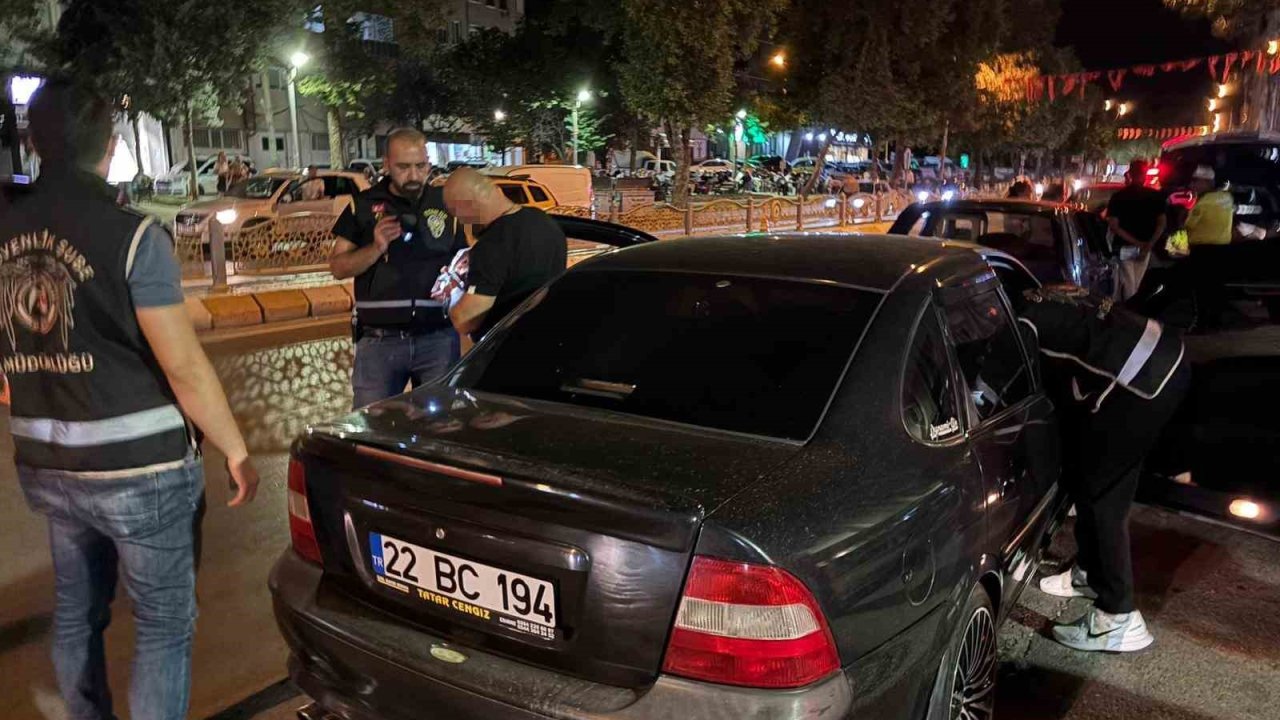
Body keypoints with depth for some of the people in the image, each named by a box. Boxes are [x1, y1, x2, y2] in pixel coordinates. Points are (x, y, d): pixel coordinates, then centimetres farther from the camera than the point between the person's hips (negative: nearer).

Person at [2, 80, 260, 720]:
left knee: (75, 613, 21)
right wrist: (235, 451, -7)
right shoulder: (130, 234, -15)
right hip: (139, 467, -6)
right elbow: (184, 367, -16)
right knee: (164, 624, 7)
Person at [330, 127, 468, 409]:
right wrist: (376, 249, -12)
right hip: (379, 340, 0)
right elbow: (338, 267, 5)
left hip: (438, 339, 1)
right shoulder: (364, 205, 6)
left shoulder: (446, 204, 7)